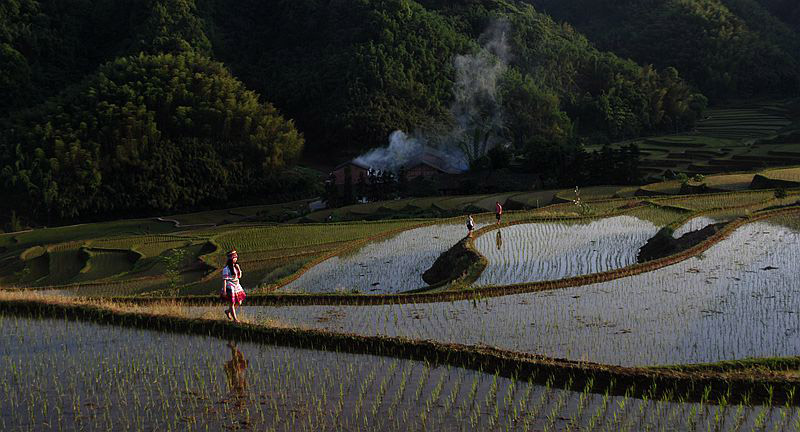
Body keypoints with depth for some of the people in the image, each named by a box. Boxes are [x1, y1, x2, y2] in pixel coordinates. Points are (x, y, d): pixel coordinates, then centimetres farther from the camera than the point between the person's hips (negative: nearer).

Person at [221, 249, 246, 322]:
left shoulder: (236, 266, 7)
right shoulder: (226, 268, -15)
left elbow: (239, 276, 11)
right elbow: (224, 280, -15)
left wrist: (238, 268, -6)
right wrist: (224, 291, -17)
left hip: (236, 285, 8)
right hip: (230, 286, -8)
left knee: (239, 302, 9)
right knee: (232, 303, 1)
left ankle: (228, 311, 31)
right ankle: (235, 318, 12)